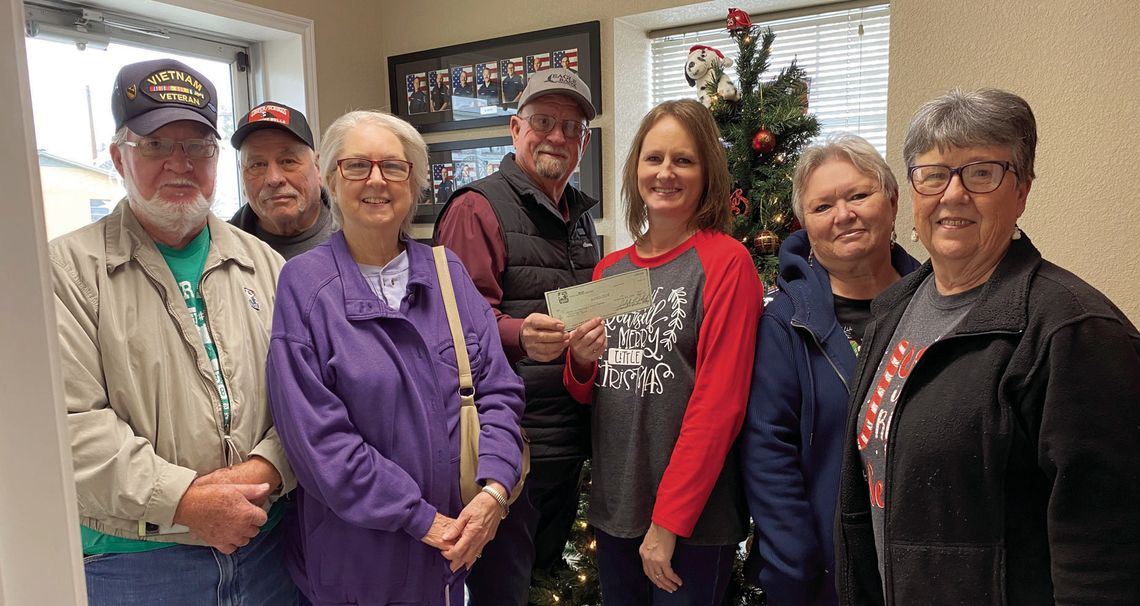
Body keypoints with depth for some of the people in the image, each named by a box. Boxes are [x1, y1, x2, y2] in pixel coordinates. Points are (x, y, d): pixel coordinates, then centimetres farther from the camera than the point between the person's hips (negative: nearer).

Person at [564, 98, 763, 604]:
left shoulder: (726, 262, -11)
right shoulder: (609, 270, 6)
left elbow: (720, 401, -15)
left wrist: (670, 521, -16)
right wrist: (580, 362, -9)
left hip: (693, 516, -5)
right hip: (612, 507, 5)